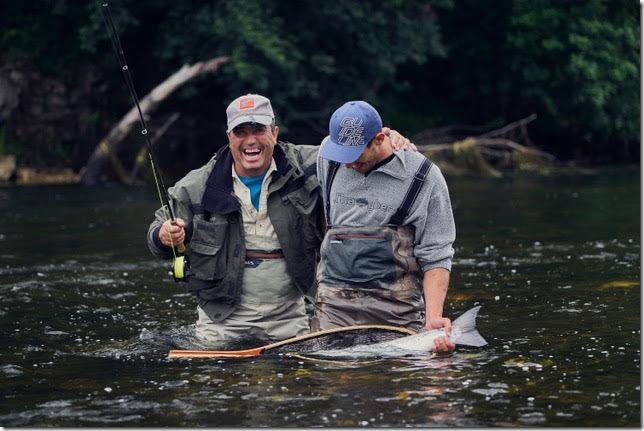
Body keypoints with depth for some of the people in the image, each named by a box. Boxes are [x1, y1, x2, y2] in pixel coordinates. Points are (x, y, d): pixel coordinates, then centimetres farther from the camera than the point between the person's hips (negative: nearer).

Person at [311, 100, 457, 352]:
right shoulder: (328, 156, 6)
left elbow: (436, 257, -4)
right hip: (333, 304, 3)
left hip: (396, 310, -3)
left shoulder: (425, 178, -4)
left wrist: (433, 318, -15)